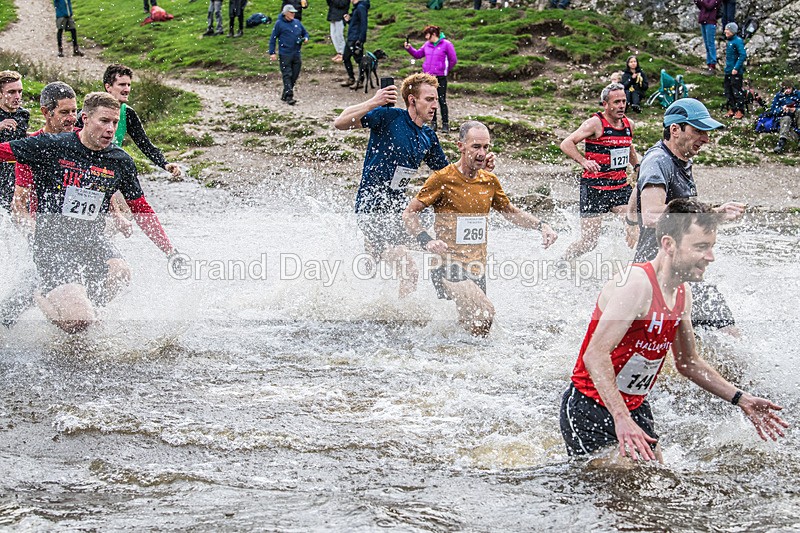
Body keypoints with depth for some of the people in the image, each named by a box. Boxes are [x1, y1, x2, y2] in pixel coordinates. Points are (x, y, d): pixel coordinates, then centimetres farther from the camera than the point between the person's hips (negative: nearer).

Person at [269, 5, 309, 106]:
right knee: (287, 75, -10)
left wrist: (306, 38, 0)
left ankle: (285, 95, 18)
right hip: (285, 54, -6)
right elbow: (273, 39, -1)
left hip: (296, 54, 6)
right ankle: (289, 97, -13)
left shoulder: (297, 23, 11)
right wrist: (272, 53, -6)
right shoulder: (279, 24, -3)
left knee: (295, 75, 7)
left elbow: (305, 33, 25)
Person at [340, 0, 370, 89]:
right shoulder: (356, 7, 15)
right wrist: (348, 20, 5)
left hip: (356, 40, -11)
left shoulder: (361, 8, -15)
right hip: (351, 39, 11)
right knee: (345, 58, 16)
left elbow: (363, 24, -21)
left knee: (359, 60, -3)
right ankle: (351, 79, 25)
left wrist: (360, 40, -24)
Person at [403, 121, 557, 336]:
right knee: (484, 314, -26)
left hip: (477, 269, 7)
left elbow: (510, 211, 27)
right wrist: (427, 241, -20)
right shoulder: (443, 179, -7)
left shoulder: (489, 181, 10)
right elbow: (409, 214, -3)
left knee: (472, 325, 9)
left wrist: (541, 226, 13)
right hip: (451, 265, -7)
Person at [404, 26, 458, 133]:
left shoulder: (446, 44, -7)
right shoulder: (427, 45, 8)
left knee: (442, 101, -3)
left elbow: (453, 60, -3)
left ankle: (445, 124, 3)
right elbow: (418, 54, 20)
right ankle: (433, 123, 17)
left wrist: (446, 70, 5)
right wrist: (409, 48, 7)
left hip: (441, 78, -5)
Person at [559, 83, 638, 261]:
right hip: (594, 186, -5)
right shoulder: (596, 123, -10)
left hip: (620, 186, 5)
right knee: (589, 242, -2)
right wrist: (583, 161, -27)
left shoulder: (629, 124, 10)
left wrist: (637, 165, 18)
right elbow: (566, 144, -14)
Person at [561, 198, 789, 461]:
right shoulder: (637, 284, -24)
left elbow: (688, 362, 18)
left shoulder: (683, 294, 4)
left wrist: (740, 399, 12)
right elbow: (595, 355, -31)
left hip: (636, 408, 9)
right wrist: (621, 419, -39)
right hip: (590, 408, -8)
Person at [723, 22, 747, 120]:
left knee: (737, 91, -4)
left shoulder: (738, 41, -15)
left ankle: (740, 111, 2)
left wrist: (736, 68, -22)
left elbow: (743, 55, -20)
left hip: (736, 72, -9)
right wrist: (726, 66, 16)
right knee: (728, 91, 12)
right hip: (728, 71, 9)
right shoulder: (729, 41, 12)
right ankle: (732, 109, 21)